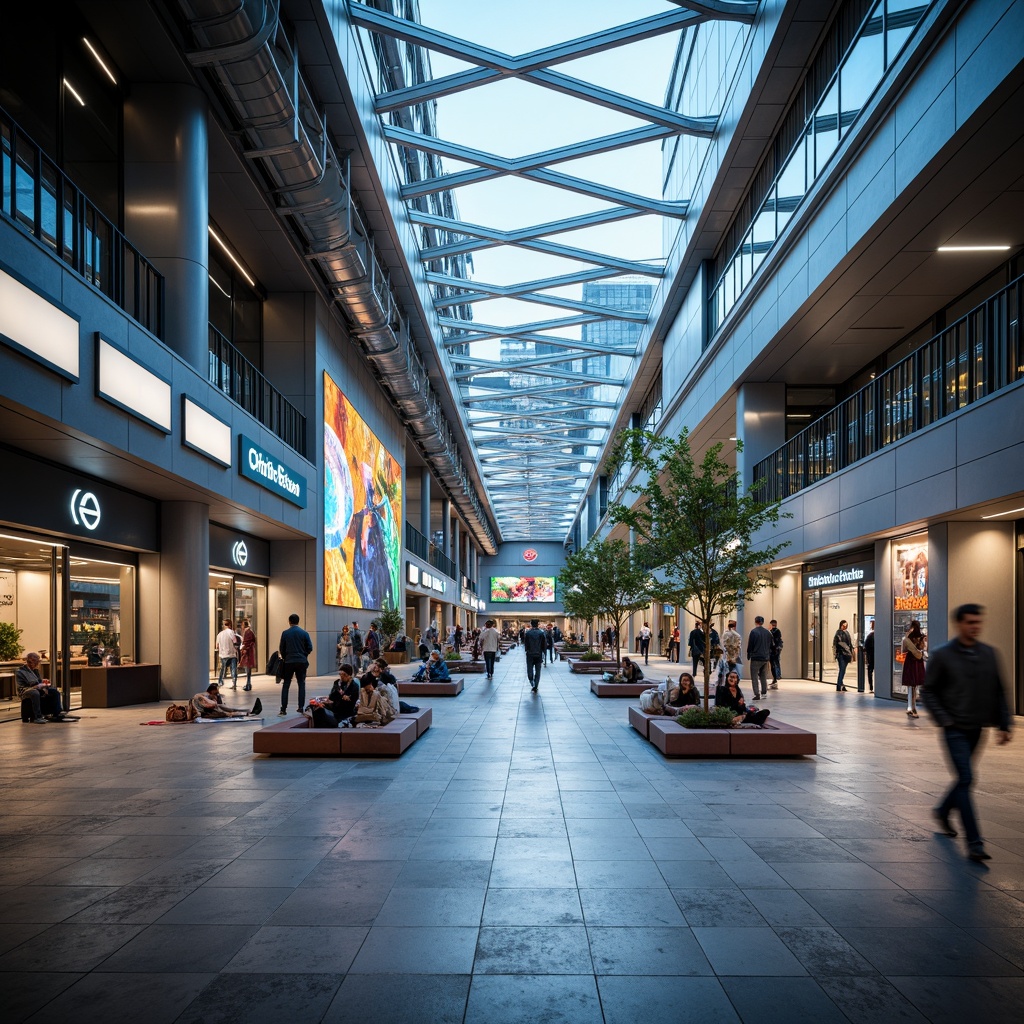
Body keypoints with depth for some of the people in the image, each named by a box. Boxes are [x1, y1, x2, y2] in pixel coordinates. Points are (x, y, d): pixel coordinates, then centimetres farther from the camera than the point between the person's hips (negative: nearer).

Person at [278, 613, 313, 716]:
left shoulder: (285, 633, -3)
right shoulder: (304, 633, -1)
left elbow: (281, 648, 1)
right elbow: (310, 648, -1)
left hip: (289, 661, -1)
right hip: (301, 662, 1)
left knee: (285, 685, 4)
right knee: (301, 684, 9)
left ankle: (283, 709, -1)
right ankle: (301, 707, 7)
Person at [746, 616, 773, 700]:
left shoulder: (753, 632, -10)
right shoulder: (768, 633, 7)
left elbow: (750, 646, -9)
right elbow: (771, 646, 13)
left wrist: (748, 656, 2)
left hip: (756, 658, -5)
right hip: (766, 658, 5)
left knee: (754, 677, -1)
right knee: (764, 677, 16)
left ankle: (756, 694, -9)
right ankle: (764, 693, 18)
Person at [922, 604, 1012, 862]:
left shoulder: (988, 654, 5)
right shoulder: (942, 656, -8)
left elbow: (998, 692, 10)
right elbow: (928, 692, -4)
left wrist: (1004, 724, 5)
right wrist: (944, 720, -13)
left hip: (977, 728, 5)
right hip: (955, 729, -5)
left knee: (964, 778, 17)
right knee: (965, 780, -9)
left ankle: (943, 812, 42)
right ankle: (974, 843, -7)